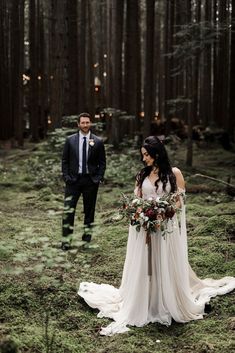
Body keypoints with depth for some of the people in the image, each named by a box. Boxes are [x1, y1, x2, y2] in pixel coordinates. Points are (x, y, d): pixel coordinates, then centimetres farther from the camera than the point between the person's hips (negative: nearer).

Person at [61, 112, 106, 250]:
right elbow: (65, 160, 7)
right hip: (73, 179, 0)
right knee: (68, 210, -6)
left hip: (91, 180, 0)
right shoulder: (70, 140, 3)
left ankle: (87, 234, 21)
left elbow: (102, 162, 5)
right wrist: (66, 176, -3)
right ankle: (66, 240, -2)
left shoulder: (98, 142, 1)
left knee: (89, 210, 9)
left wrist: (99, 178, -5)